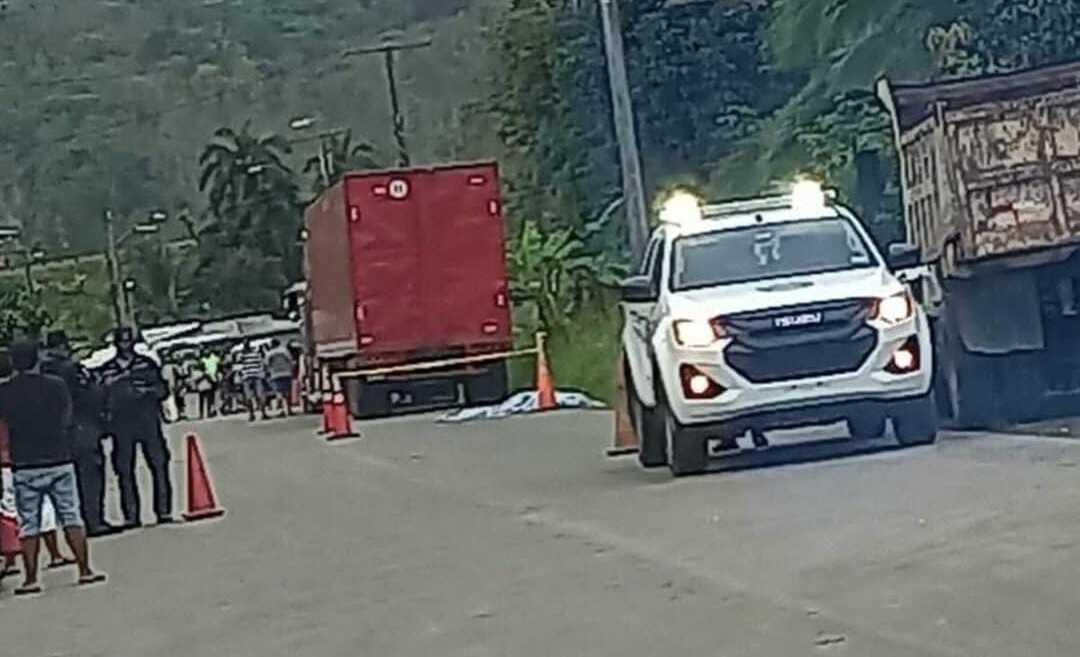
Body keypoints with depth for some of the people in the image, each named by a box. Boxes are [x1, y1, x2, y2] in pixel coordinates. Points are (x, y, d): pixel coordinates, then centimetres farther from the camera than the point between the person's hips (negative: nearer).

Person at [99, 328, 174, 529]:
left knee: (159, 465, -8)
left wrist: (148, 389, -12)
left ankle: (164, 512, -4)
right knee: (125, 472, -1)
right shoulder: (107, 370, 11)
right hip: (121, 426, 0)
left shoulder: (147, 364, 11)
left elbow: (163, 390, 6)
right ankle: (131, 517, 3)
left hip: (148, 422, 0)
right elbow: (104, 400, 13)